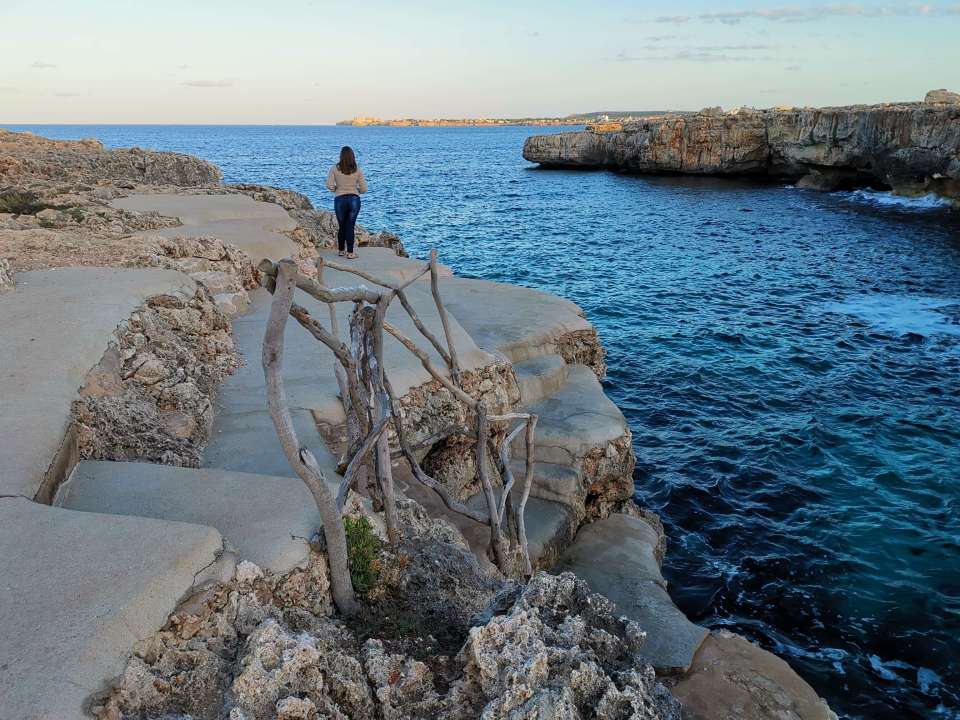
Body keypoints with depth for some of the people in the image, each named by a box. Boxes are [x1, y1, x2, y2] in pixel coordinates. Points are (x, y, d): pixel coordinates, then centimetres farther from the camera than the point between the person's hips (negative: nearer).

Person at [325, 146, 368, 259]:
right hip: (354, 199, 0)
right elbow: (364, 188, -3)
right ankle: (350, 252, 4)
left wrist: (336, 190, 9)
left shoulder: (335, 169, -3)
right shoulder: (358, 170, -1)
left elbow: (329, 185, -11)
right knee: (350, 226, 4)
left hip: (340, 200, 0)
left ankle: (341, 250, 27)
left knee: (342, 226, 15)